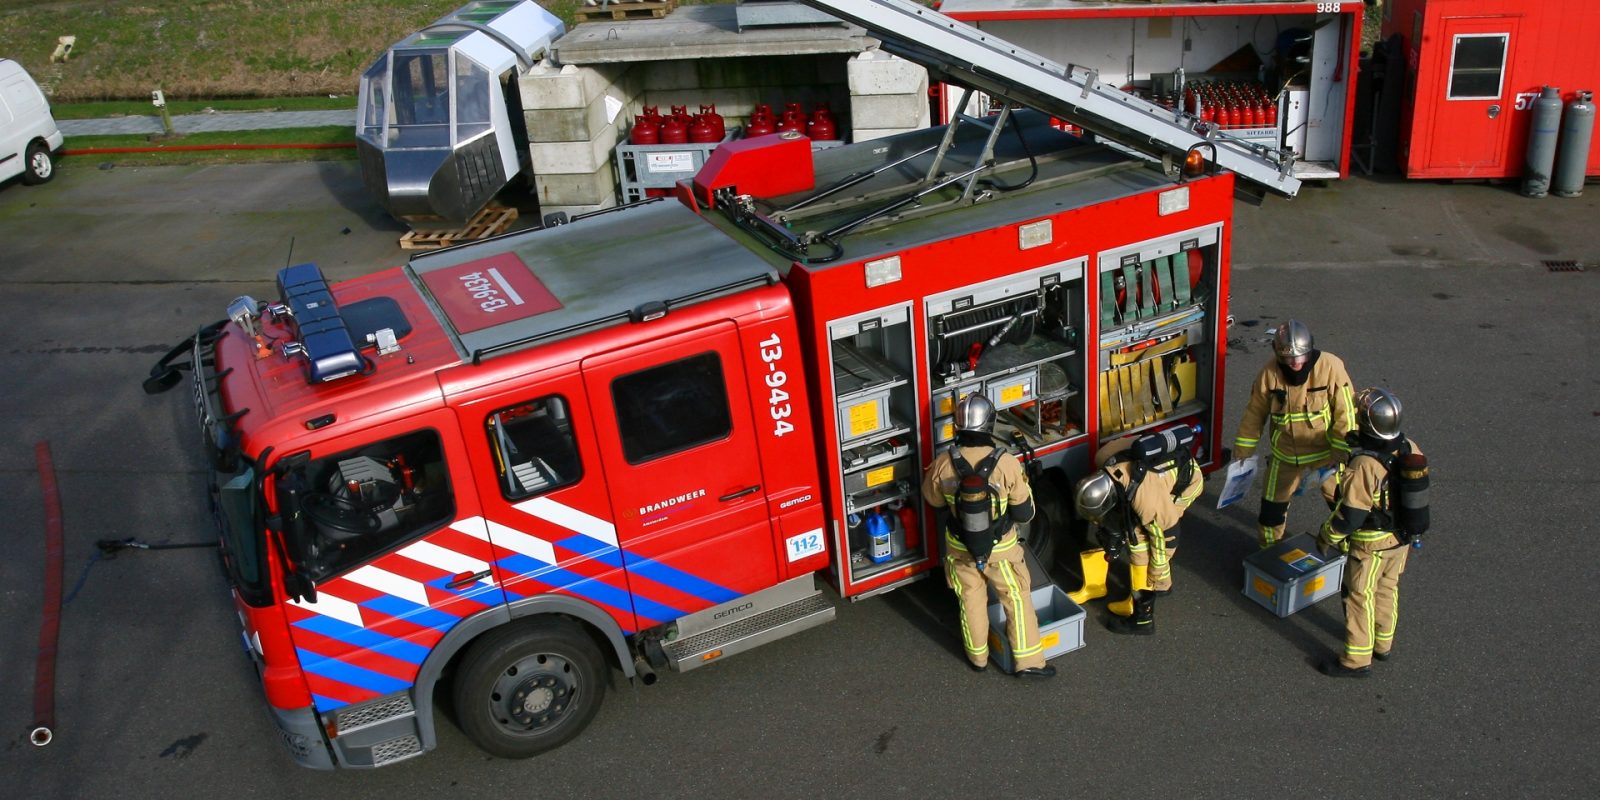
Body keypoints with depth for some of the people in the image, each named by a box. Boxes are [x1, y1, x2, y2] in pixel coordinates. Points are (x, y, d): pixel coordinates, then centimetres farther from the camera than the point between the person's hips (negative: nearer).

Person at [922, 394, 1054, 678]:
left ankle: (978, 656, 38)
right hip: (1001, 549, -2)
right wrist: (1023, 485, 2)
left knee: (971, 601, 21)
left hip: (960, 549, 2)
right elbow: (1024, 514, -15)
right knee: (1017, 599, 17)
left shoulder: (944, 464, -20)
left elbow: (934, 500, 0)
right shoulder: (1007, 464, -25)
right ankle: (1028, 661, 24)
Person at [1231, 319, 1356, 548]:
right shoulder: (1270, 373, -16)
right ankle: (1269, 549, 37)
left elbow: (1345, 412, -16)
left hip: (1325, 450, -1)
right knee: (1273, 503, 12)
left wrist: (1340, 452, -14)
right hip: (1285, 454, 2)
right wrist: (1243, 449, 2)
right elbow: (1255, 413, -3)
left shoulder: (1330, 367, -22)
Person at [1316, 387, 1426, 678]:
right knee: (1388, 588, 25)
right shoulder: (1411, 450, -11)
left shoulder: (1364, 466, -33)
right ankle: (1383, 643, 44)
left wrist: (1327, 537, -9)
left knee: (1359, 597, 9)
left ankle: (1357, 659, 21)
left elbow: (1349, 514, -26)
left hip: (1370, 545, -7)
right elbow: (1416, 489, 5)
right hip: (1402, 538, 7)